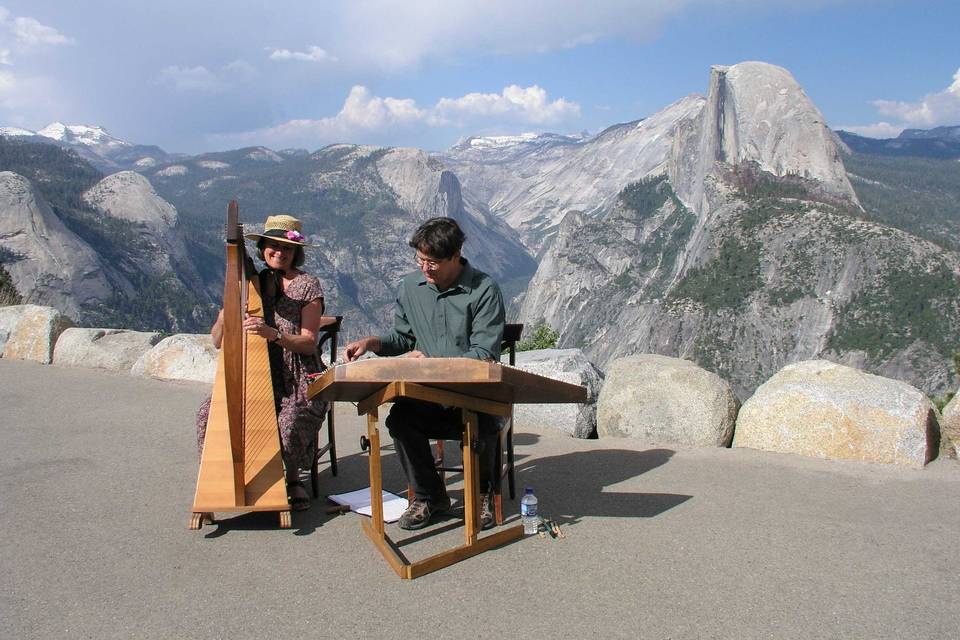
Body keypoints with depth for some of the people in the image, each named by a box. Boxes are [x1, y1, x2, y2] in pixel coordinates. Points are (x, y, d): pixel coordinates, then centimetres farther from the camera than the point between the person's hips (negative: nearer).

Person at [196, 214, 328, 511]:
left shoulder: (307, 286, -1)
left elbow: (309, 344, -9)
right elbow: (218, 341, 6)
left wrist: (273, 333, -27)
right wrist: (224, 317, -17)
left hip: (297, 382, -4)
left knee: (290, 422, -30)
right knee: (209, 414, -18)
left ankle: (291, 479, -1)